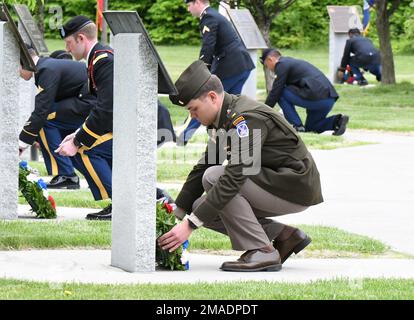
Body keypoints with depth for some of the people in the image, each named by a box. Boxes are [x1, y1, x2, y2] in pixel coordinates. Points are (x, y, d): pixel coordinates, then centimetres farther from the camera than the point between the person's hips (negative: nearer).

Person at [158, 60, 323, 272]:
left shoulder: (246, 118, -24)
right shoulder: (223, 119, 6)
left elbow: (234, 178, -30)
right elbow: (202, 167, 12)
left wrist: (190, 225, -30)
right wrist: (176, 216, 7)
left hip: (296, 188, -9)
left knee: (214, 177, -22)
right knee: (203, 207, 0)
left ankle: (262, 252, -16)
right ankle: (284, 236, 6)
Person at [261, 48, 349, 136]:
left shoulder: (282, 64, 0)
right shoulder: (291, 62, 29)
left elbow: (275, 92, -2)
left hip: (317, 98, -10)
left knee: (281, 93, 3)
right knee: (310, 128, 25)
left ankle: (296, 125, 0)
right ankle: (337, 121, 5)